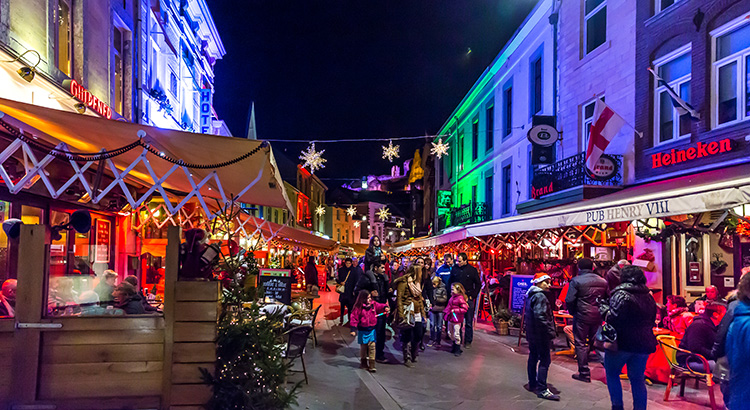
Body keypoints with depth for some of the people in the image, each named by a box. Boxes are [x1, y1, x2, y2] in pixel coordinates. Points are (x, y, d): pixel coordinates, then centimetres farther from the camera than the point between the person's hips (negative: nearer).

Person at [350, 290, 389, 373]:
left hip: (372, 330, 3)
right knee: (363, 347, 10)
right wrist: (353, 329, -12)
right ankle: (363, 362, 30)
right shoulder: (358, 308, -10)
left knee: (372, 347, -2)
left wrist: (385, 307, -26)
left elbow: (380, 306, -1)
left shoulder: (374, 304, 2)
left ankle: (371, 365, 1)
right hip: (363, 331, -3)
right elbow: (354, 318, -8)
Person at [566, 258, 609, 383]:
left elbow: (569, 300, -14)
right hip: (598, 316, 5)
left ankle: (584, 373, 5)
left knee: (581, 344, 3)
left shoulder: (576, 281, -10)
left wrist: (572, 312, 2)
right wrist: (601, 311, 16)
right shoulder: (603, 281, 7)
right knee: (596, 342, 20)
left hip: (582, 316, -5)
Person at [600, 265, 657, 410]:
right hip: (643, 344, 6)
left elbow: (613, 319, -21)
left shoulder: (621, 295, -14)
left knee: (612, 373, 13)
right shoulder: (649, 297, 10)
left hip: (622, 343, -6)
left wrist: (604, 307, -6)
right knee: (637, 379, 13)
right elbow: (652, 321, 19)